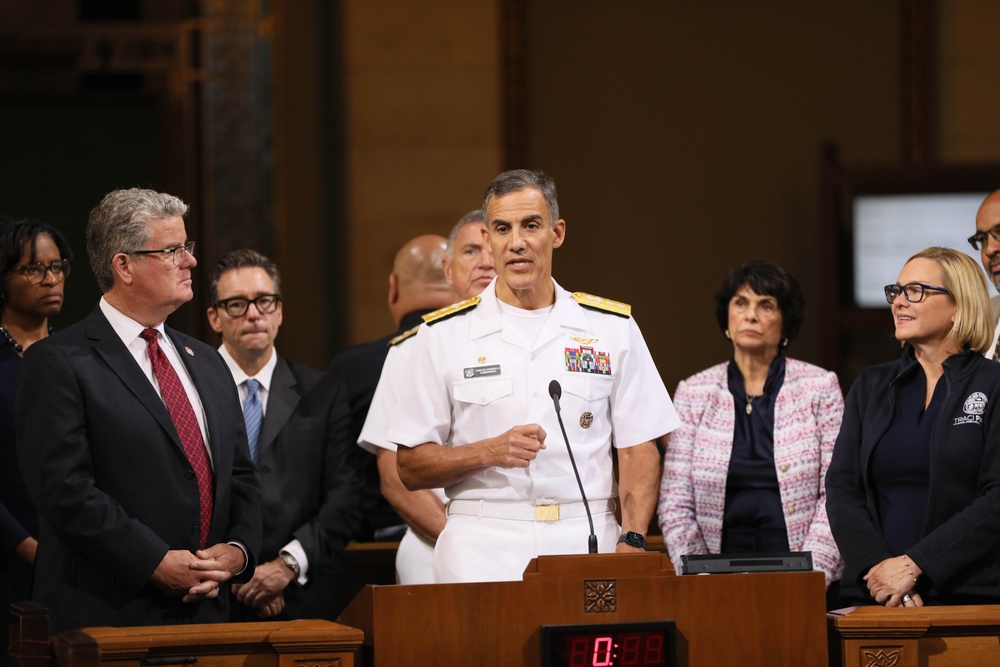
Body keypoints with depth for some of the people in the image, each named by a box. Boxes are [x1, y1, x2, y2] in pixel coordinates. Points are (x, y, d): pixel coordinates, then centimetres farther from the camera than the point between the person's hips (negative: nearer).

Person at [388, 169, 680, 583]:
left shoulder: (612, 328, 10)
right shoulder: (445, 335, 7)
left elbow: (638, 448, 8)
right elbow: (409, 467, 5)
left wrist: (632, 541, -7)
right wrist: (489, 452, -11)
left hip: (587, 544, 1)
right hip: (483, 548, -1)